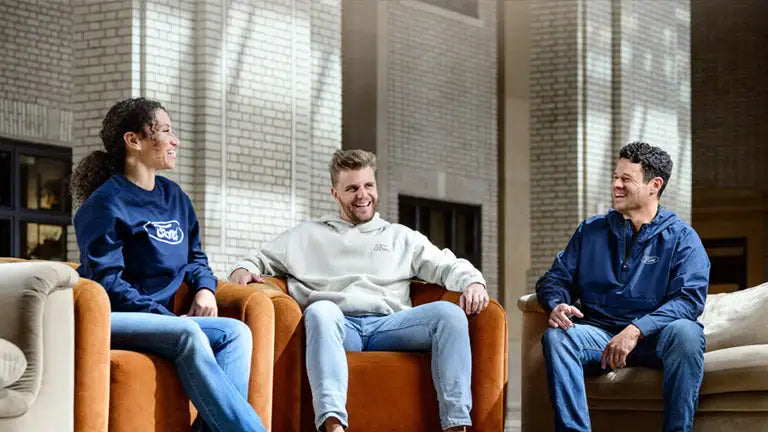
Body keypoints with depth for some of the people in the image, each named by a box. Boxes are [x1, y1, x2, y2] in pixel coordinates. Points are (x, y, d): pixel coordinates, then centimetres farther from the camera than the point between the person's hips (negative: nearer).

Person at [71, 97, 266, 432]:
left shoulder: (175, 197, 16)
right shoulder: (106, 203, -6)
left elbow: (195, 257, 27)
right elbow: (106, 281, -13)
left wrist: (205, 288, 4)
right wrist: (165, 316, -17)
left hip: (160, 319, 7)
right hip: (110, 318, -7)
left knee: (236, 332, -18)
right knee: (187, 334, -34)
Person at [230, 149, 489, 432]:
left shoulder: (401, 237, 29)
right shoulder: (308, 235, 27)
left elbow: (448, 266, 20)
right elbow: (259, 260, 27)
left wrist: (473, 282, -3)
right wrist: (243, 269, 2)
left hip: (388, 323, 2)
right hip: (338, 325, -2)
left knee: (449, 313, -26)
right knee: (320, 310, -39)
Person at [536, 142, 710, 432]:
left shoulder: (681, 237, 5)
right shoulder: (591, 231, 17)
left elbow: (689, 298, -9)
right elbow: (554, 279, 15)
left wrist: (636, 330, -25)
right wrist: (556, 304, -12)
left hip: (654, 337, -2)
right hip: (600, 335, 3)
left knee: (685, 332, -36)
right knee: (556, 336, -29)